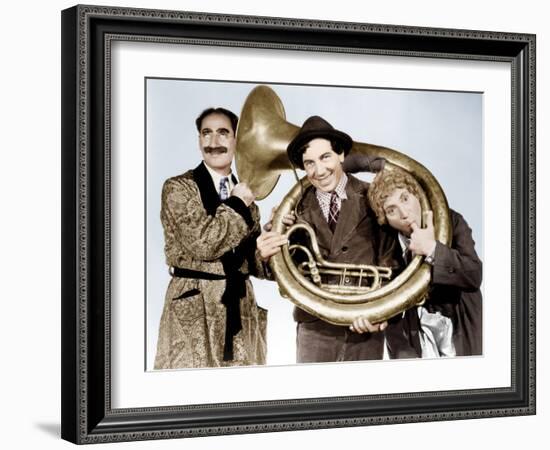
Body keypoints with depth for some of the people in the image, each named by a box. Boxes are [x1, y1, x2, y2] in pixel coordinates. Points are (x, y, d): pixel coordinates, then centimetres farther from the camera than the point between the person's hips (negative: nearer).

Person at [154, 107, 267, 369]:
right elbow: (203, 242, -18)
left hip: (240, 305, 5)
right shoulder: (178, 188, -5)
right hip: (195, 307, -5)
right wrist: (237, 205, -8)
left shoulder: (243, 193, 13)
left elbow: (253, 262, 13)